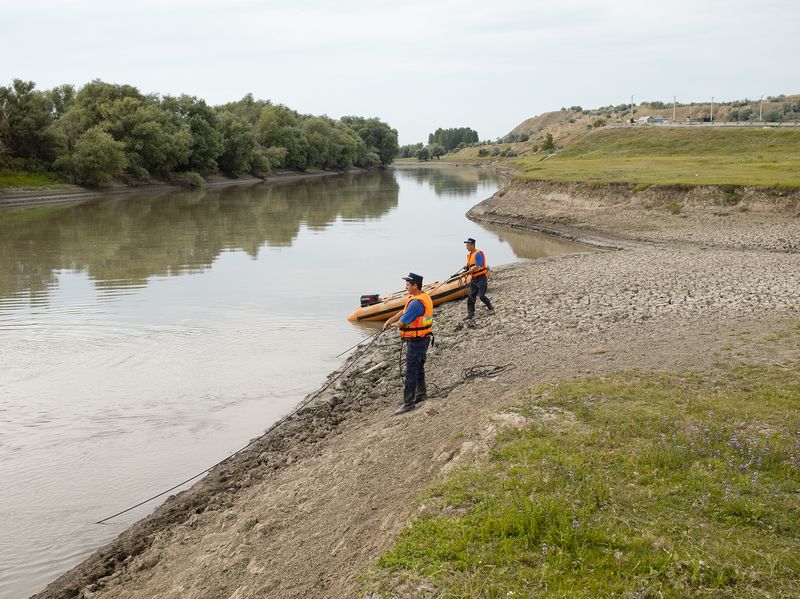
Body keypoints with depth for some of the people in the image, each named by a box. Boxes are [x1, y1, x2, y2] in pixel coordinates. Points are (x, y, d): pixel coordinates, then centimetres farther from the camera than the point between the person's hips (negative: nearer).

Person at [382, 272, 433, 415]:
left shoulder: (416, 303, -26)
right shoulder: (424, 297, 7)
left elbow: (402, 323, -22)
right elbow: (404, 312, 15)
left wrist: (393, 324, 1)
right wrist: (390, 320, 9)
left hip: (416, 342, -10)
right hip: (423, 339, 10)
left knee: (411, 372, -4)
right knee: (419, 368, 23)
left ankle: (408, 403, 1)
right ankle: (421, 394, 37)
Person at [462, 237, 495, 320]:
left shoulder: (478, 254, -17)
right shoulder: (469, 255, 11)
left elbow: (477, 267, -24)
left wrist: (467, 272, -24)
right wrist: (466, 268, -4)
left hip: (481, 278, -8)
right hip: (473, 279, 8)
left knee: (481, 296, -7)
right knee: (471, 296, 4)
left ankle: (491, 308, 14)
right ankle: (471, 314, 8)